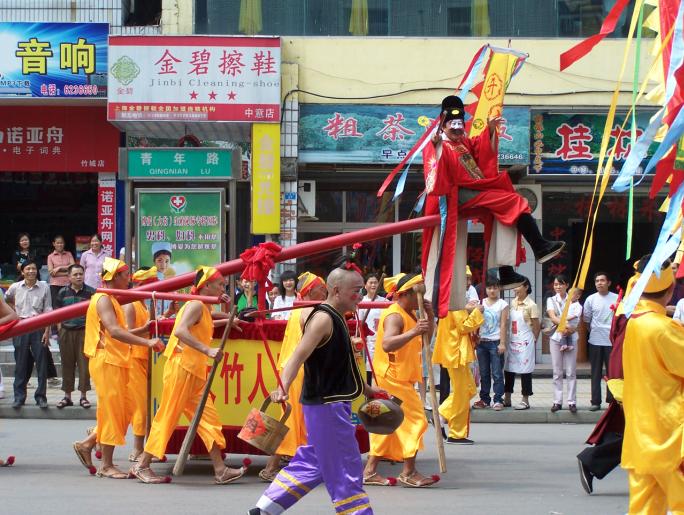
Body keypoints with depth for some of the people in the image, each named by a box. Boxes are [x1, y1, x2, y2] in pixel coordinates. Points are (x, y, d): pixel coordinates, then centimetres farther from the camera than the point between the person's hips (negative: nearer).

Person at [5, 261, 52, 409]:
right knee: (21, 363, 4)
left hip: (39, 327, -1)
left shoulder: (44, 287, -1)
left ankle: (41, 396, 7)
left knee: (41, 363, -1)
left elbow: (47, 311, -1)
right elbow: (6, 300, 25)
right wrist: (15, 310, 12)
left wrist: (47, 332, -7)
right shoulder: (15, 287, 3)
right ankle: (19, 397, 10)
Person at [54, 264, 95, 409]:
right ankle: (67, 396, 13)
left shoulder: (90, 292, 0)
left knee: (84, 363, -1)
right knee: (67, 363, 6)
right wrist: (60, 329, 3)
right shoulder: (63, 292, 6)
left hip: (84, 331, -2)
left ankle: (83, 396, 7)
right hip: (66, 331, 2)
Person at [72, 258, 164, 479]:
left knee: (122, 412, 11)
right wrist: (146, 342, -31)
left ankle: (86, 444, 19)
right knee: (112, 411, -5)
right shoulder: (103, 299, -13)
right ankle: (106, 465, 2)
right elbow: (114, 331, -27)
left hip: (116, 362, 10)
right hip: (106, 361, -10)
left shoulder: (111, 300, 19)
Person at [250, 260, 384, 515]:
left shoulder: (336, 318, 14)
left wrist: (366, 389, 34)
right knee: (345, 468, -5)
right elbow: (298, 356, -28)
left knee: (311, 463, 15)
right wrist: (282, 387, -43)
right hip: (326, 405, -10)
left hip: (333, 404, 10)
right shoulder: (323, 319, -16)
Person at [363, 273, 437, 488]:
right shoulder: (394, 316, -18)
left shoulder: (410, 314, 15)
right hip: (393, 377, -10)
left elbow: (425, 338, 18)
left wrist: (430, 317, 2)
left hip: (400, 377, 10)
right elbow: (387, 344, -33)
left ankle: (370, 470, 14)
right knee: (415, 419, -9)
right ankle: (409, 472, -7)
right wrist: (413, 332, -44)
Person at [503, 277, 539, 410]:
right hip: (512, 341, 6)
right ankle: (507, 398, 18)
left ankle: (525, 400, 6)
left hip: (524, 342, -6)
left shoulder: (531, 305, -9)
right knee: (508, 369, 9)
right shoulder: (512, 303, 8)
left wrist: (533, 341, 1)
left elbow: (536, 326, -5)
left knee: (525, 370, 0)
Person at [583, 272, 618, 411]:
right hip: (595, 341, 1)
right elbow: (586, 319, 11)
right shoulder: (591, 299, 2)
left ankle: (612, 400, 10)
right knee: (596, 373, 5)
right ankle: (595, 401, 8)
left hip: (612, 341, -1)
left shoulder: (616, 298, 0)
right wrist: (593, 331, 8)